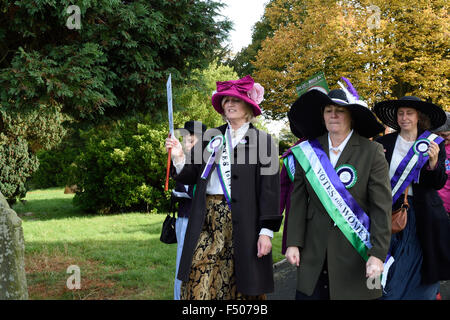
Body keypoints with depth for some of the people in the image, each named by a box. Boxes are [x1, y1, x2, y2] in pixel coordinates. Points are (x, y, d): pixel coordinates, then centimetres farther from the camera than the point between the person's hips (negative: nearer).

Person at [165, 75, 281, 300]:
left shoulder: (263, 141, 2)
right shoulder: (211, 137, 16)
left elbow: (270, 187, -4)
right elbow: (192, 176, 15)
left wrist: (266, 230, -11)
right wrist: (179, 157, -4)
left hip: (243, 224, -3)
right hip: (207, 223, 4)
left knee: (240, 288, 1)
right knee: (198, 283, -3)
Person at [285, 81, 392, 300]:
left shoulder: (372, 153, -4)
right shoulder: (308, 151, 5)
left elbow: (382, 207, -6)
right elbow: (298, 200, 6)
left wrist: (378, 254, -12)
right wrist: (293, 243, 0)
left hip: (354, 249, -2)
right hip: (314, 250, 3)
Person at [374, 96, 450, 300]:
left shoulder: (434, 144, 3)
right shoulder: (384, 143, 3)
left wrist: (433, 161, -21)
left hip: (421, 214, 0)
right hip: (391, 212, 0)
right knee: (390, 275, 1)